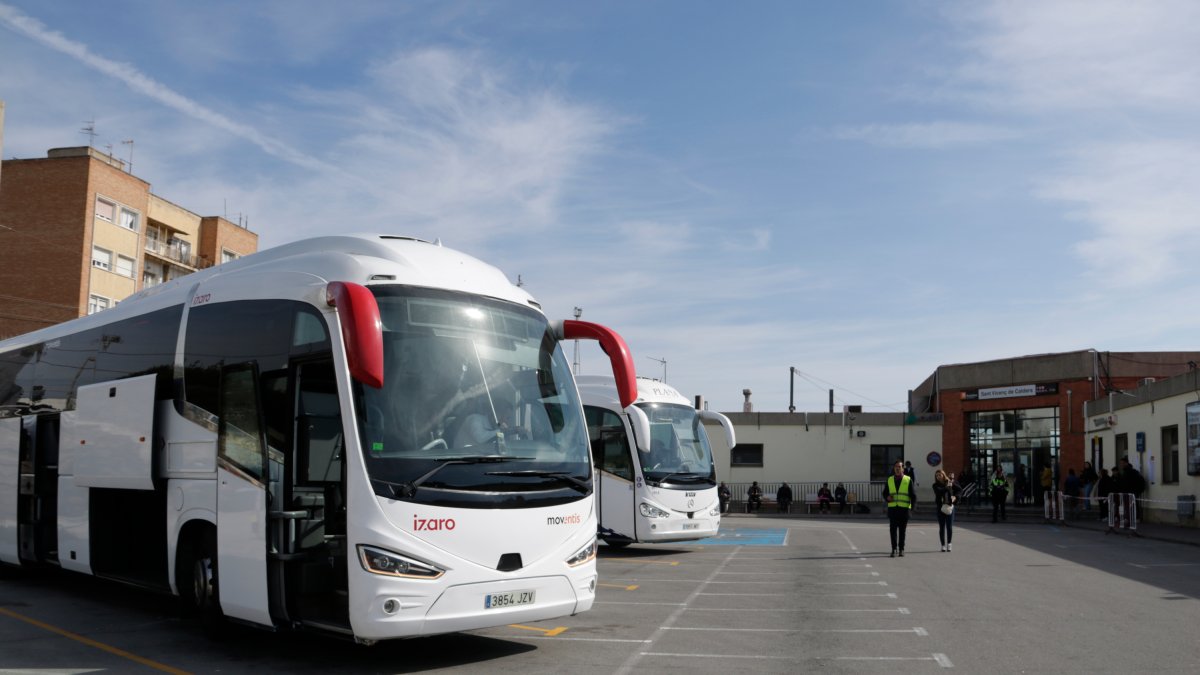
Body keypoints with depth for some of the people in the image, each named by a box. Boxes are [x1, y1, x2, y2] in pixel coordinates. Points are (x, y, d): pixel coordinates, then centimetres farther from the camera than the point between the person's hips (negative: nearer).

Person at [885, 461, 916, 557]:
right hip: (892, 508, 2)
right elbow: (885, 493, 17)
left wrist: (913, 506, -8)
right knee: (893, 529, -1)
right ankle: (894, 549, 4)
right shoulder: (889, 480, 10)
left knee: (902, 530, 2)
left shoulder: (908, 480, 3)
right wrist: (887, 497, -6)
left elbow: (913, 495, 2)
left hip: (904, 508, -2)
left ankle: (901, 549, 10)